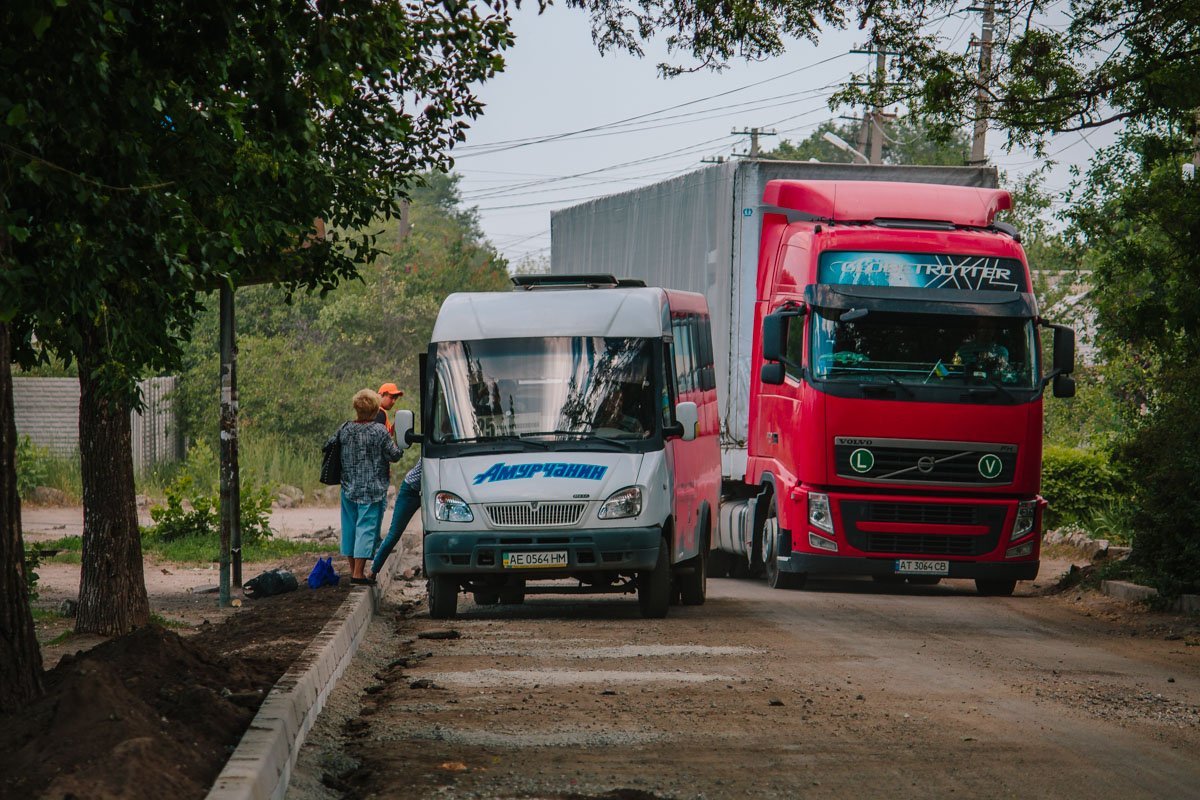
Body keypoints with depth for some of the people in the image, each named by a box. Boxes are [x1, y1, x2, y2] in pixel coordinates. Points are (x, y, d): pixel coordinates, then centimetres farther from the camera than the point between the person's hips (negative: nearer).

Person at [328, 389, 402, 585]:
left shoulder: (345, 430, 1)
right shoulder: (380, 431, -13)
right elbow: (394, 456, -9)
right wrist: (395, 439, 10)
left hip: (349, 487, 5)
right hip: (373, 491, -5)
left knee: (350, 527, 16)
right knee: (367, 528, -3)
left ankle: (353, 570, 23)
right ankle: (358, 573, -8)